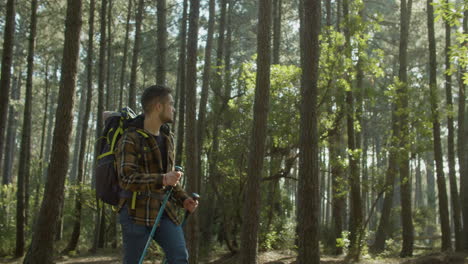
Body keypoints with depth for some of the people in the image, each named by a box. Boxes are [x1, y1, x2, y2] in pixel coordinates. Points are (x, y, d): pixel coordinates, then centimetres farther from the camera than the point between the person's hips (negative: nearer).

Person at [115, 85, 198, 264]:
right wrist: (162, 180, -31)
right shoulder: (130, 139, -9)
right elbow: (126, 179, -20)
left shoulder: (168, 138, 15)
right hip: (137, 212, -6)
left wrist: (183, 199, 8)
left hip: (164, 211, 6)